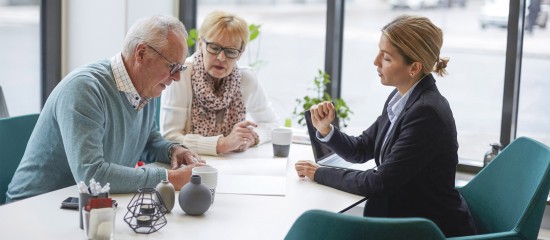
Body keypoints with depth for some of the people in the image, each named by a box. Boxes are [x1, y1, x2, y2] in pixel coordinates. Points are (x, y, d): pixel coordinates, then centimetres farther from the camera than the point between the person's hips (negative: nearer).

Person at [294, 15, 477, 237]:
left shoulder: (426, 113, -24)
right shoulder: (401, 97, 2)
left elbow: (379, 183, -21)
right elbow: (361, 150, 13)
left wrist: (320, 173, -11)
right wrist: (326, 130, -5)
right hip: (404, 218, 7)